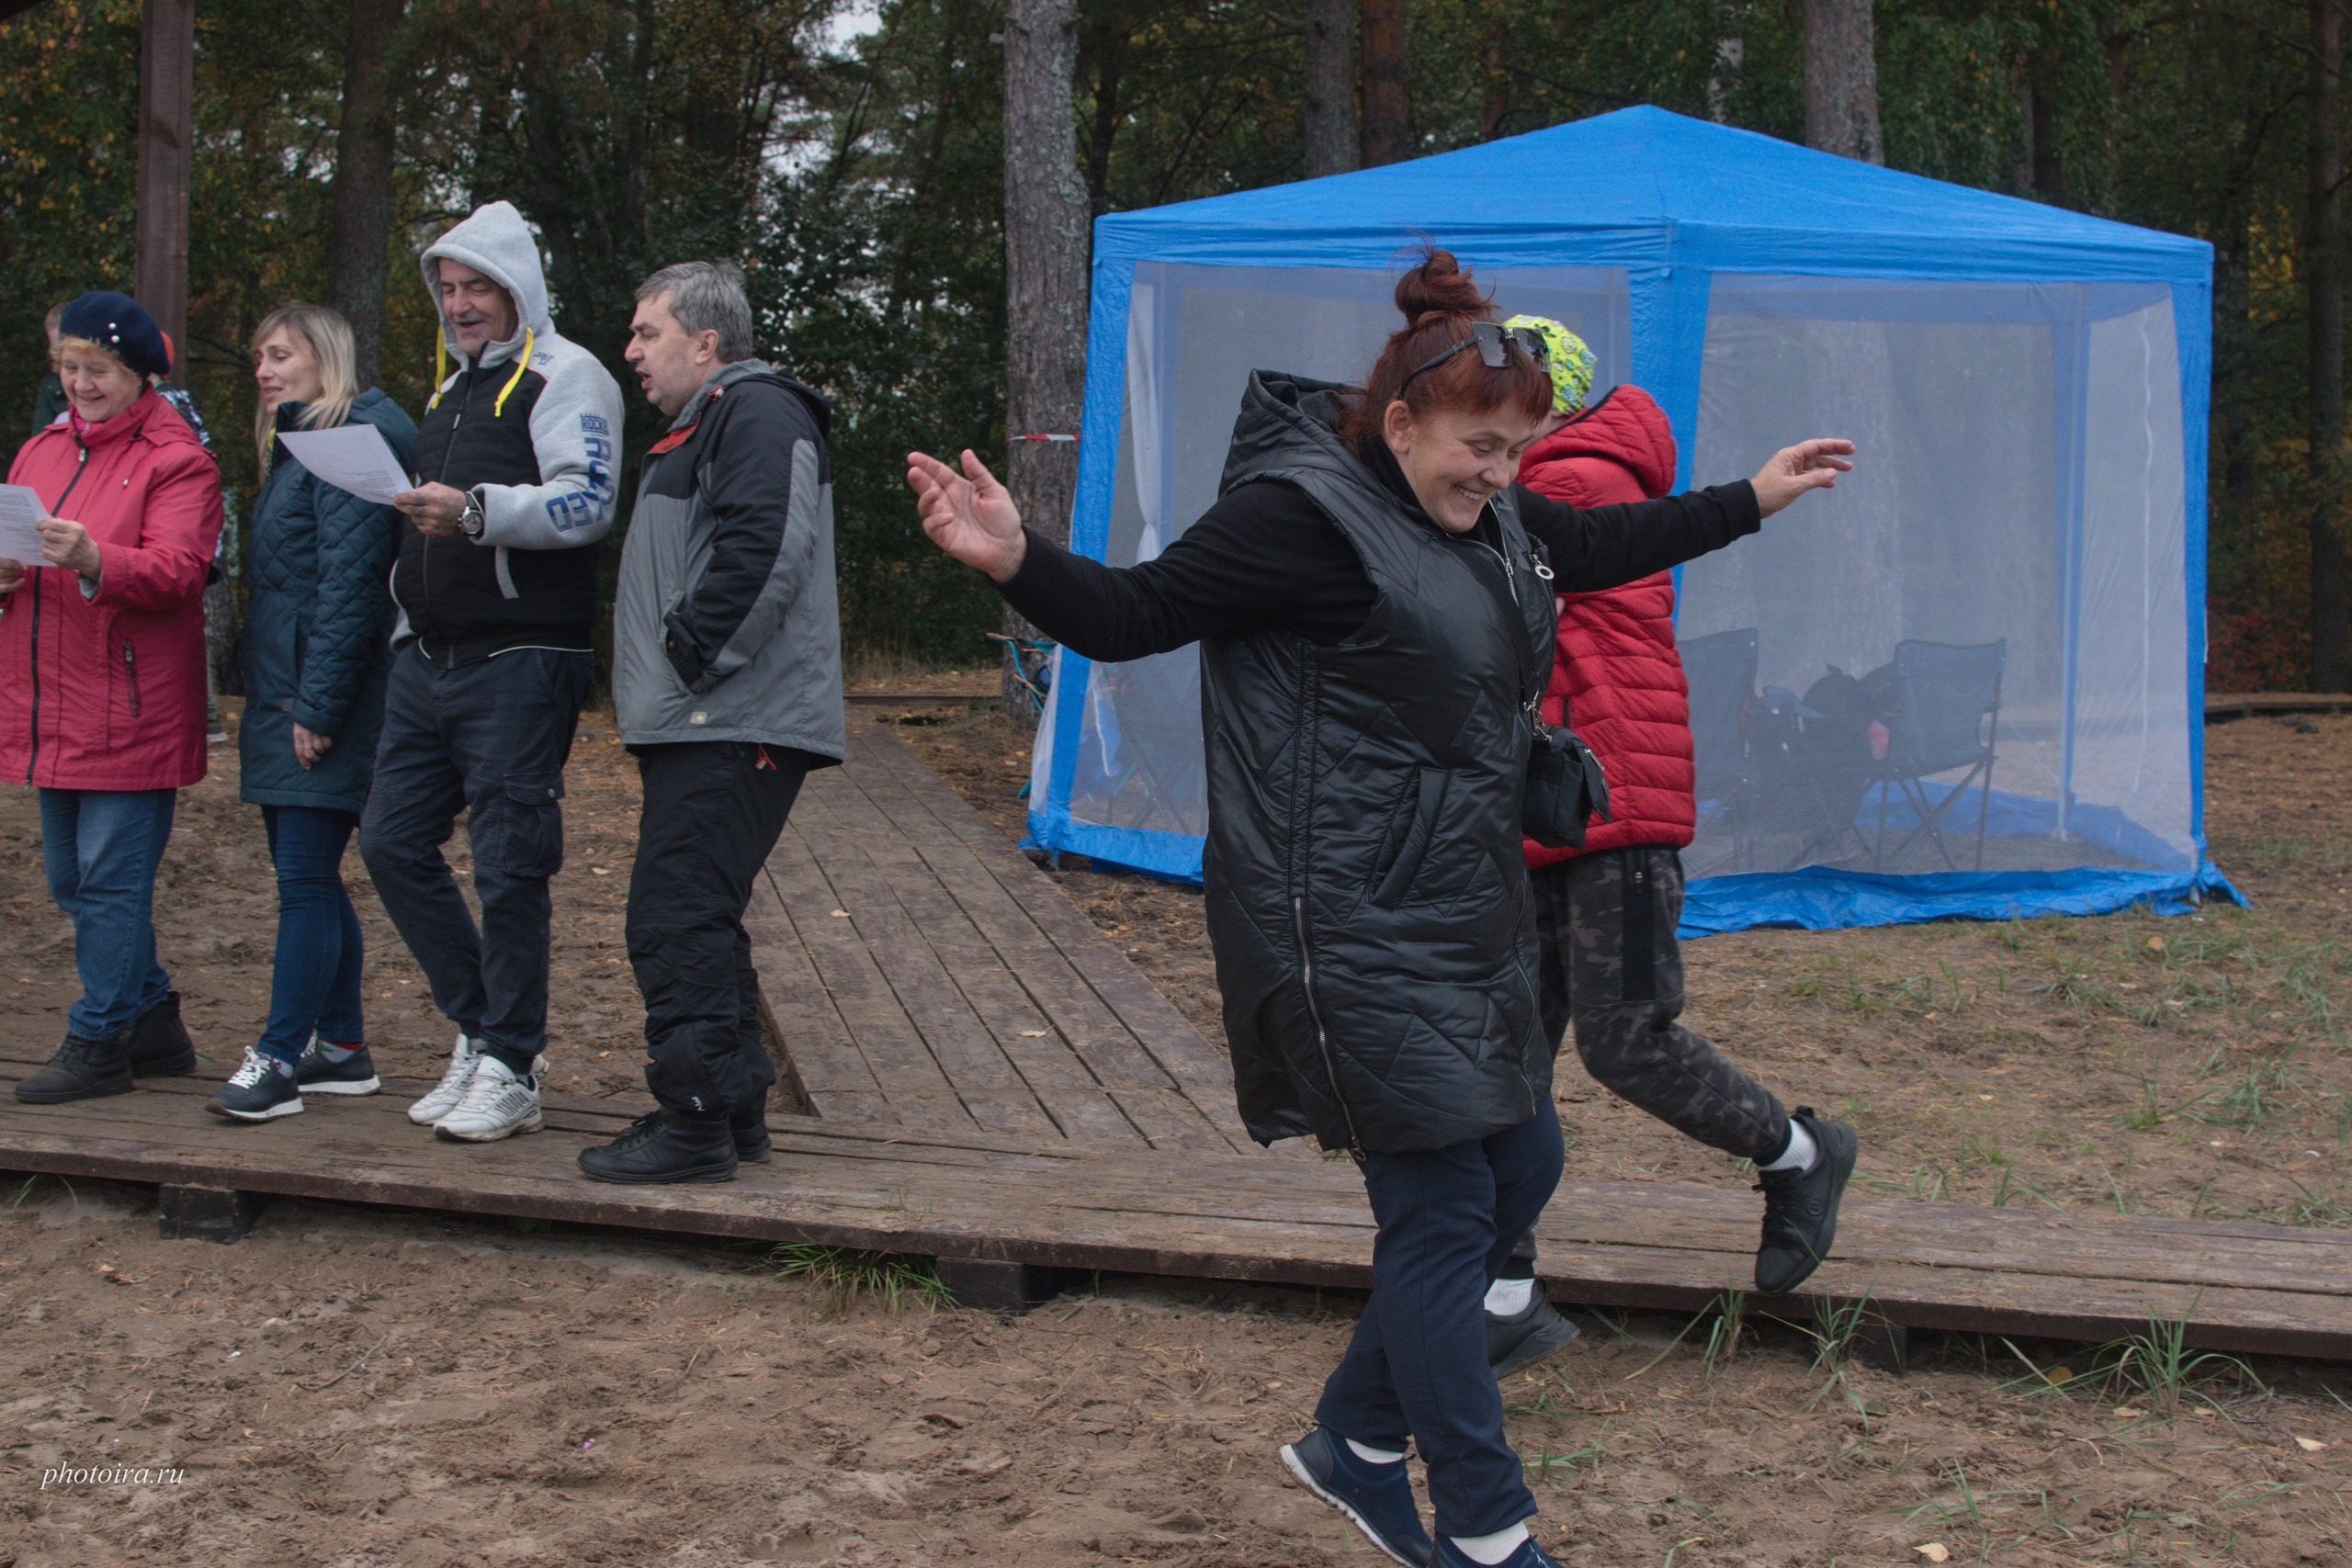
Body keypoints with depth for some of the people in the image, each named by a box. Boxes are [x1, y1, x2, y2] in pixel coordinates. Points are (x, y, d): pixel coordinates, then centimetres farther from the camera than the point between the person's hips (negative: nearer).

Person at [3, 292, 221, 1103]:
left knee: (111, 877, -5)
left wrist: (93, 560, -35)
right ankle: (153, 1025, 26)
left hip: (131, 713, -8)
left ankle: (98, 1044, 4)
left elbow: (176, 571, -17)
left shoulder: (176, 460, -5)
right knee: (72, 878, 13)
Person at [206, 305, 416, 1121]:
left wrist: (317, 706, -20)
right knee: (309, 876, 12)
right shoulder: (297, 446, 21)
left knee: (305, 876, -7)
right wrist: (274, 702, 14)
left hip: (327, 705, -10)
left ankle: (278, 1057, -4)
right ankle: (341, 1047, 18)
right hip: (283, 701, 10)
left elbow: (351, 583, -18)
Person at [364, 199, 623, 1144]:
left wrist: (476, 509, -29)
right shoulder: (454, 386, 24)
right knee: (392, 843, 6)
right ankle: (481, 1030, 19)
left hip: (520, 662, -9)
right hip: (427, 659, 9)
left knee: (509, 868, -6)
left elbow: (588, 502, -18)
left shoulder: (564, 375, -3)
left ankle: (510, 1073, 4)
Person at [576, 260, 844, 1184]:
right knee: (698, 918, 14)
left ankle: (697, 1123, -7)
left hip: (732, 727, -11)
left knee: (677, 918, -12)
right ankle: (735, 1108, 22)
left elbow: (765, 550, -22)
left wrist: (691, 654, -18)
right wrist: (646, 687, 19)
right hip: (699, 726, 11)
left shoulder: (756, 414, -8)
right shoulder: (703, 426, 26)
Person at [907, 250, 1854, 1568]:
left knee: (1523, 1170, 15)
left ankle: (1358, 1443, 29)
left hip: (1466, 915, 10)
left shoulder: (1491, 515, 11)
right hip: (1352, 928, -10)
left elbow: (1606, 543, 29)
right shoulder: (1302, 516, -16)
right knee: (1443, 1207, -5)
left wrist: (1757, 497, 34)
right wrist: (1016, 560, -35)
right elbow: (1132, 617, -17)